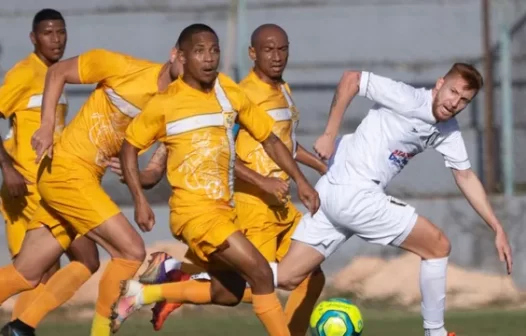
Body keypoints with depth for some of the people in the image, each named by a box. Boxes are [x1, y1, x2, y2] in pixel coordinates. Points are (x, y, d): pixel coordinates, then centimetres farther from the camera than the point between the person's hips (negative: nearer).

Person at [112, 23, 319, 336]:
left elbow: (269, 138, 12)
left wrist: (300, 180, 3)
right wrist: (140, 201, -8)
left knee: (229, 293, 16)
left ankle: (144, 294, 24)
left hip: (223, 209, 7)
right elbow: (130, 146, 1)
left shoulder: (231, 93, 4)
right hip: (196, 211, -7)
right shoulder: (165, 104, -9)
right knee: (261, 273, -15)